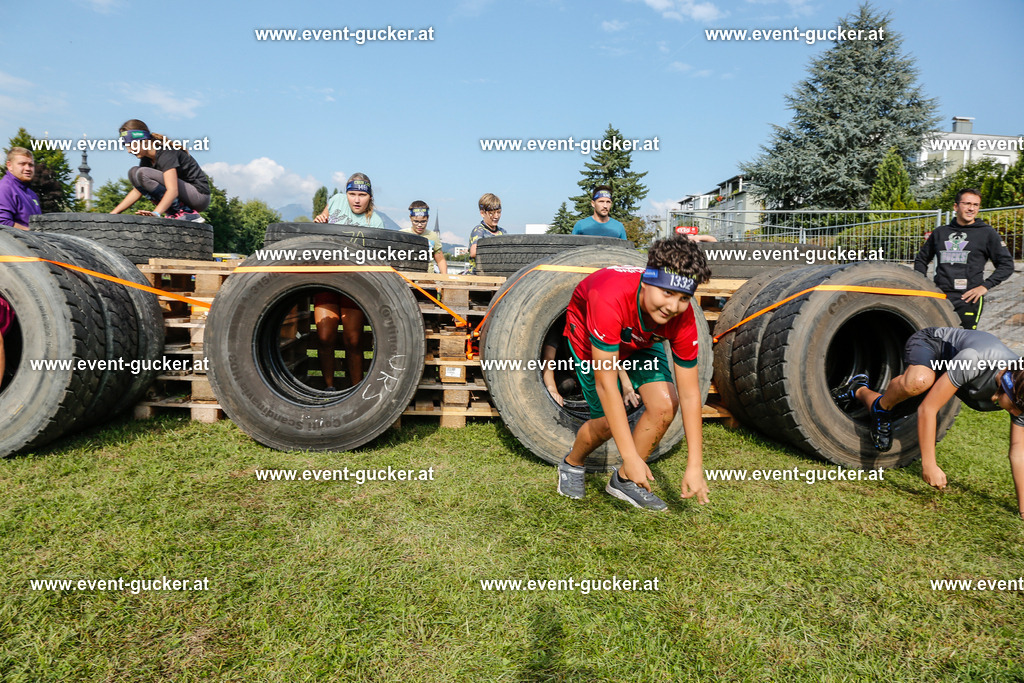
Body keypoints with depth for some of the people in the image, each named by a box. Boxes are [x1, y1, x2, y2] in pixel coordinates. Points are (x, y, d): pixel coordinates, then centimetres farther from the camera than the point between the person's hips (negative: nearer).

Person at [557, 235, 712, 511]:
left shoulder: (683, 318, -31)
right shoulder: (610, 298, -44)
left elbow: (689, 394, -23)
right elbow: (606, 384, -41)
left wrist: (694, 466, -25)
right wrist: (631, 457, -39)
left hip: (641, 341, 4)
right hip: (589, 336, -3)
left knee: (665, 405, -17)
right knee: (609, 422, -10)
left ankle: (625, 480, 6)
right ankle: (571, 464, 25)